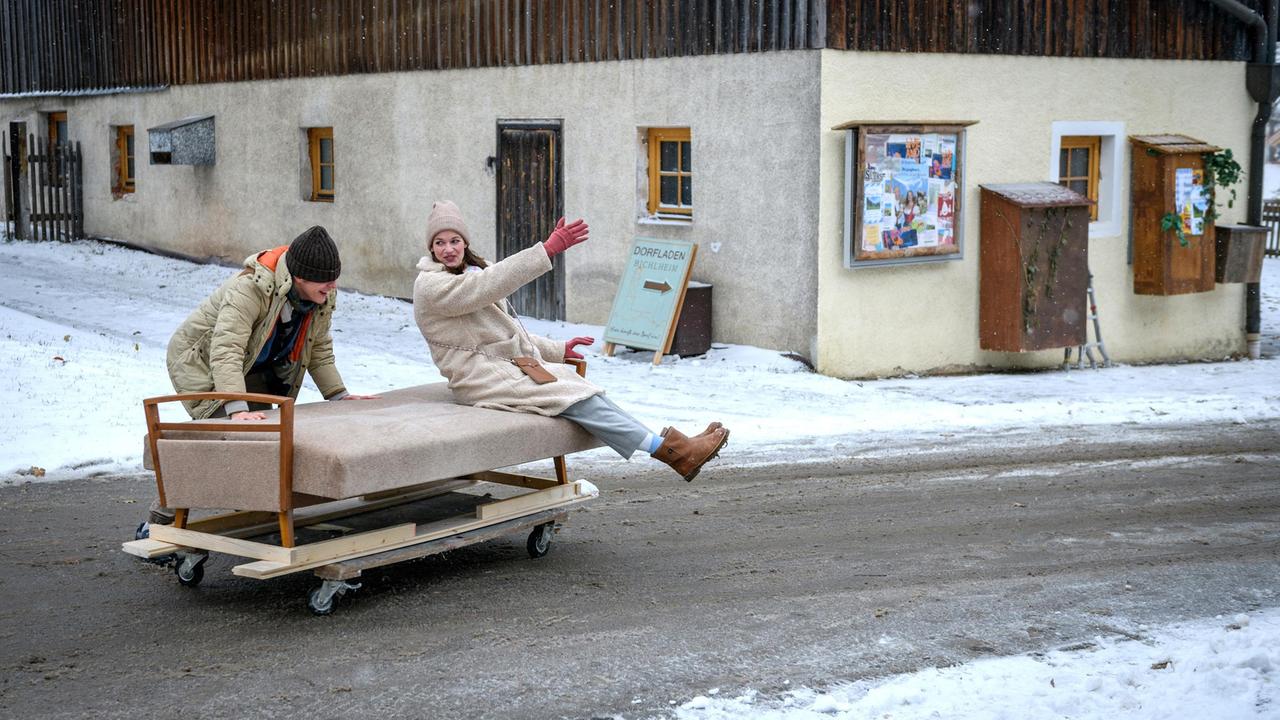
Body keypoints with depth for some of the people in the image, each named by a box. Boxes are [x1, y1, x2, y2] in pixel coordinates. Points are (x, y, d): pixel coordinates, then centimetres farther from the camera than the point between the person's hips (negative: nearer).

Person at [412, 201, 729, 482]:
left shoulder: (471, 274, 19)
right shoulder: (430, 286, -11)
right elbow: (490, 284, -27)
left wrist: (556, 350, 21)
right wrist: (547, 250, -34)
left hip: (512, 366, 8)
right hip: (483, 378, -8)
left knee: (582, 391, -11)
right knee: (572, 399, -21)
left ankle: (677, 448, -19)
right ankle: (671, 449, -26)